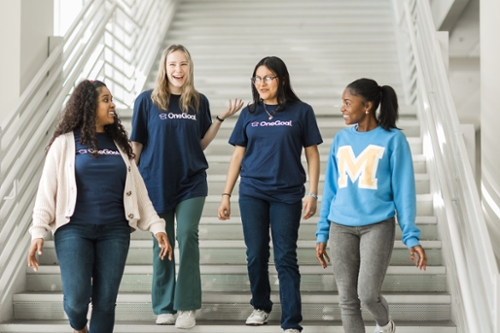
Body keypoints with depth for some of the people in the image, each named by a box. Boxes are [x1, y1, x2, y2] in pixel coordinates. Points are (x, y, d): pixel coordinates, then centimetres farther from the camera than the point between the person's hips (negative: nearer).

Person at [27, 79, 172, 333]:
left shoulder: (119, 143, 12)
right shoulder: (65, 142, 1)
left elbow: (137, 189, 11)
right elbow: (47, 189, -1)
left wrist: (157, 226, 4)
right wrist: (38, 231, -10)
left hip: (114, 231, 3)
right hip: (74, 229, -3)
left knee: (105, 301, 1)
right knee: (77, 298, -10)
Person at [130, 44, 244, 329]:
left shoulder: (199, 101, 4)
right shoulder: (147, 100, -3)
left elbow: (202, 143, 9)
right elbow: (137, 142, 1)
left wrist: (222, 118, 0)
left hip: (192, 182, 1)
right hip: (157, 182, -1)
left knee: (187, 237, -10)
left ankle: (187, 306, -3)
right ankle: (164, 306, 16)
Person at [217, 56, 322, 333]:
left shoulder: (301, 112, -1)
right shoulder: (249, 114, 7)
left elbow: (312, 155, 1)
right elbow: (237, 156, 9)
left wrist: (312, 194, -7)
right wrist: (226, 195, 5)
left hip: (287, 195, -3)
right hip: (252, 193, 3)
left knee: (285, 258, -2)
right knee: (256, 255, 9)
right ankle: (261, 306, 30)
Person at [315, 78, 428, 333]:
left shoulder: (393, 139, -4)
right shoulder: (341, 139, 8)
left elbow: (403, 189, -3)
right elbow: (331, 188, 12)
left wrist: (411, 237, -7)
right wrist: (322, 233, 11)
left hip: (377, 226, -4)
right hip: (341, 228, 4)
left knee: (367, 294, -9)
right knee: (347, 300, 4)